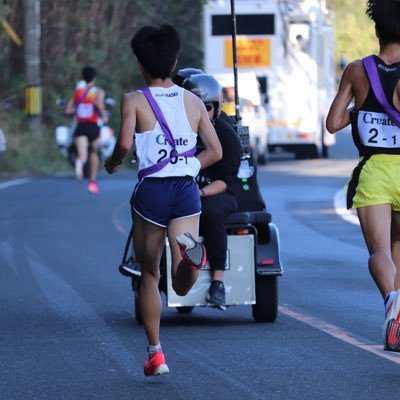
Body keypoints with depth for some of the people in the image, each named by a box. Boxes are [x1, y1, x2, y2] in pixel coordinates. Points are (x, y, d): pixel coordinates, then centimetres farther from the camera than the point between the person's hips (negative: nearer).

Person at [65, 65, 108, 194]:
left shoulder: (78, 90, 12)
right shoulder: (98, 91, 1)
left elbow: (68, 110, 11)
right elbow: (98, 102, -22)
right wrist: (103, 115, -7)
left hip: (80, 127, 1)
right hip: (93, 126, -1)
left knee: (82, 155, -15)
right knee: (94, 153, 24)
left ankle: (79, 162, -54)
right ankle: (92, 182, 29)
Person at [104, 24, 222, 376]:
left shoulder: (134, 101, -1)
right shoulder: (194, 102, 10)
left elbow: (125, 142, -17)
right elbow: (215, 152, 8)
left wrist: (112, 162, 3)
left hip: (151, 192, -2)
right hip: (187, 191, 2)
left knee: (149, 276, 17)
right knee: (182, 286, -8)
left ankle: (155, 354, 15)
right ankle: (191, 252, -42)